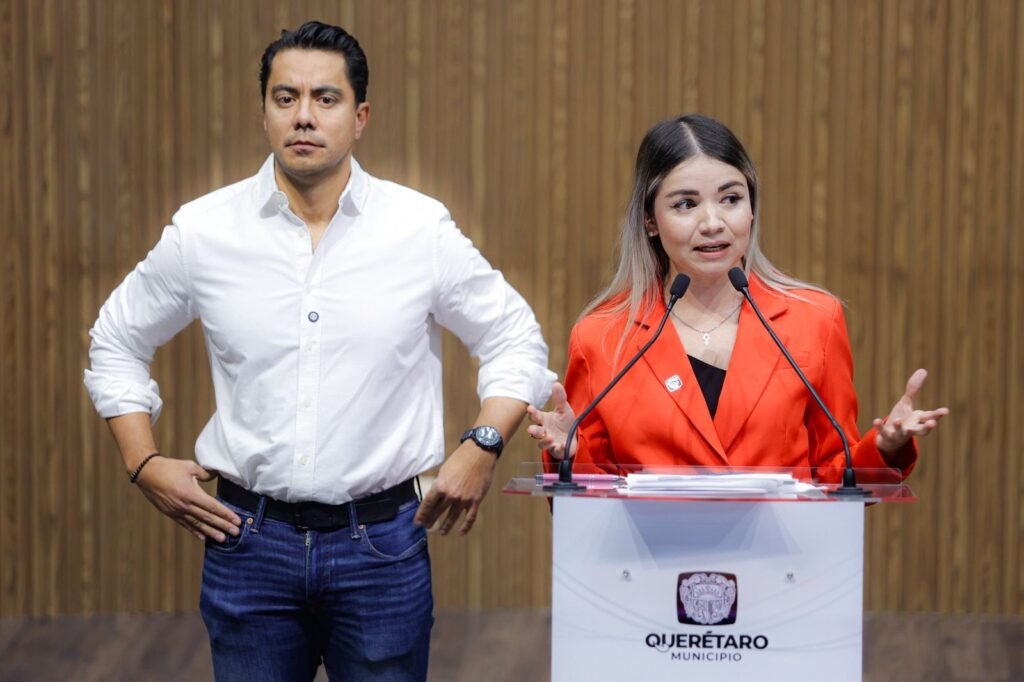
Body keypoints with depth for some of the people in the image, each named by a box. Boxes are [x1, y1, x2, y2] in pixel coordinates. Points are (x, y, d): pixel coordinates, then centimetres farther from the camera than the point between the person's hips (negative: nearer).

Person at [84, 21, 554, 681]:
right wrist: (145, 464, 5)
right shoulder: (202, 230, 1)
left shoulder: (422, 228, -2)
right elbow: (117, 343, 15)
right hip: (249, 538, 1)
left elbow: (516, 342, 8)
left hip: (382, 544, -1)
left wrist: (482, 448, -5)